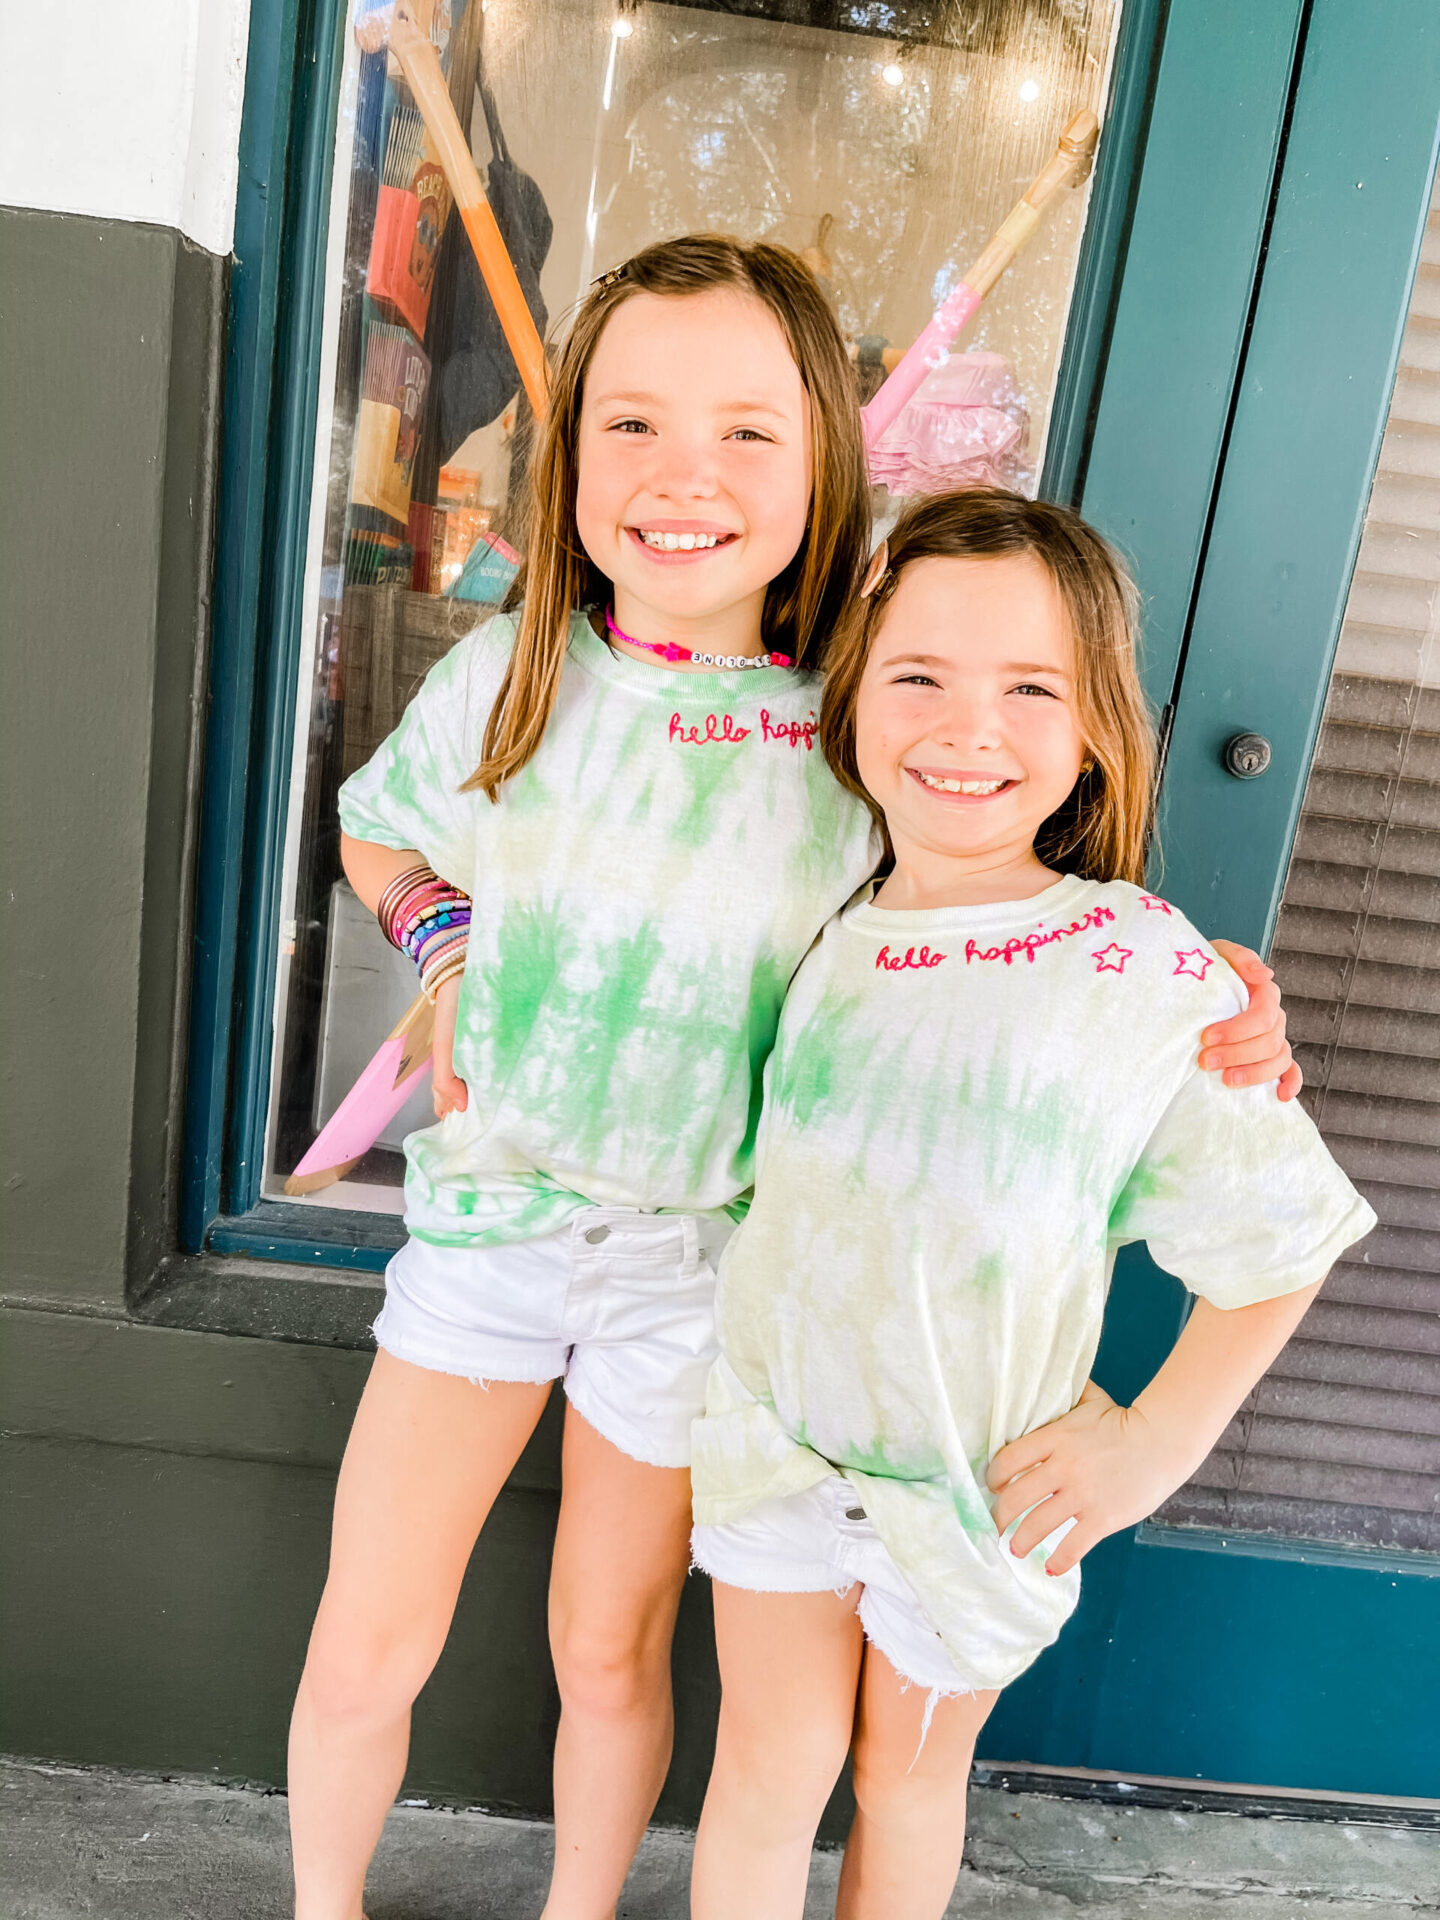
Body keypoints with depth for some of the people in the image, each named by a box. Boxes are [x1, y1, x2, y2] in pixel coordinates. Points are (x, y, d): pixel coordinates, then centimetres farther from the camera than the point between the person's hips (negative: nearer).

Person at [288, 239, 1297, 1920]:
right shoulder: (506, 673, -8)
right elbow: (379, 839, 12)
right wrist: (447, 946, -7)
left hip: (698, 1261, -1)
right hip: (484, 1212, 2)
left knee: (610, 1655, 18)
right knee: (367, 1645, 12)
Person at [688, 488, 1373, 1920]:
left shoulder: (1148, 971, -21)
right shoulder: (816, 927, -9)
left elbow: (1276, 1235, -10)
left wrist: (1158, 1440, -11)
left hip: (975, 1478, -2)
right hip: (775, 1428, 2)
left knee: (910, 1769, 22)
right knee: (774, 1765, 17)